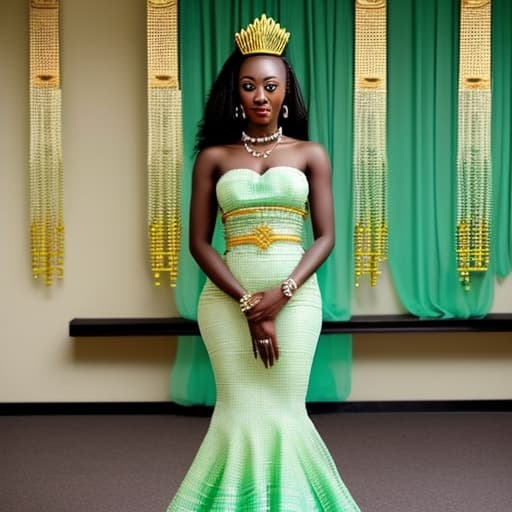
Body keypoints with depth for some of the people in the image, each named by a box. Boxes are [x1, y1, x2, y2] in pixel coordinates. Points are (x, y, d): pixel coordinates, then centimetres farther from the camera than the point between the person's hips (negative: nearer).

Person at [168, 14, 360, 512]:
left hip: (295, 296, 0)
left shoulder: (310, 154, 6)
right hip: (228, 297, 0)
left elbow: (325, 236, 2)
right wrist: (248, 305, -10)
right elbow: (198, 242, 0)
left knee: (284, 411, 1)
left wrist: (281, 294, -13)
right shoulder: (213, 157, 5)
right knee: (241, 412, 1)